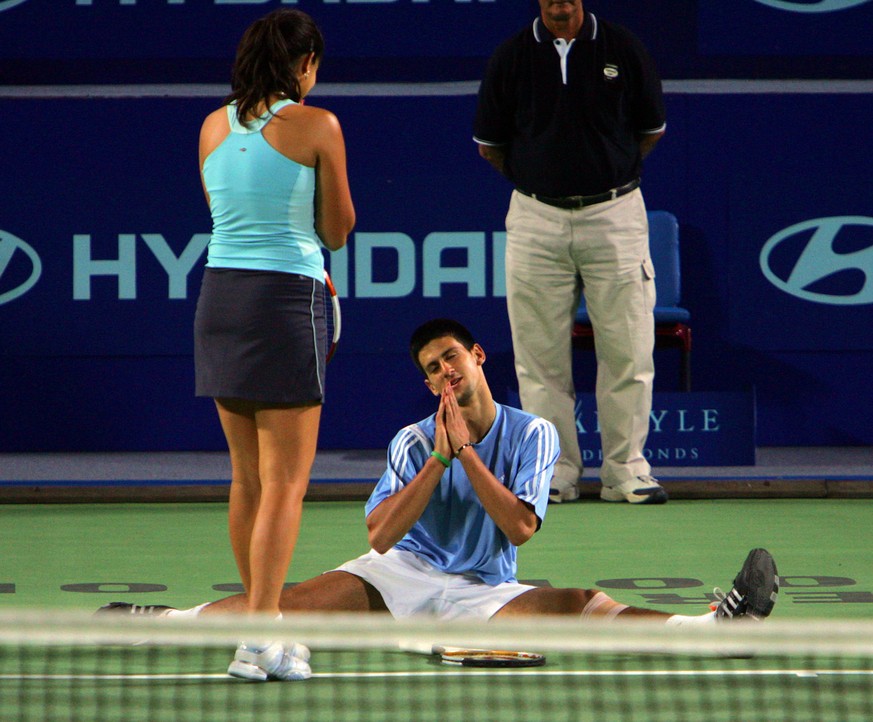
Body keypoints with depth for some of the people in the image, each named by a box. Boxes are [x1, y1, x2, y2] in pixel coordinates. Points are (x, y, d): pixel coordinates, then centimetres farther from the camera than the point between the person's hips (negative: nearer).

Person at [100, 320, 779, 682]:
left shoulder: (532, 433, 3)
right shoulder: (414, 441, 4)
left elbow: (521, 527, -10)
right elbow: (379, 535, -6)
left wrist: (466, 453, -12)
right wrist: (439, 460, -12)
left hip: (483, 593, -2)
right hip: (401, 577, 2)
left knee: (583, 605, -27)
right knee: (301, 600, -22)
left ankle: (713, 625, -40)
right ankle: (174, 620, -23)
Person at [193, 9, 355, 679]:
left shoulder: (214, 127, 8)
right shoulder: (316, 126, -7)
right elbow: (337, 232, 0)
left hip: (219, 296, 6)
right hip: (285, 298, -6)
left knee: (248, 478, 15)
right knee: (284, 484, -6)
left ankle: (262, 615, 22)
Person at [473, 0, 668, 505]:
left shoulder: (623, 50, 2)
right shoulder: (511, 58, 3)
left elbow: (652, 129, 14)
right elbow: (490, 145, 13)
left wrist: (609, 173, 11)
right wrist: (539, 178, 11)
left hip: (614, 216, -1)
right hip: (536, 221, 1)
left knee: (627, 351, -2)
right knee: (541, 356, 1)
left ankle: (626, 470, 6)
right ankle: (555, 473, 7)